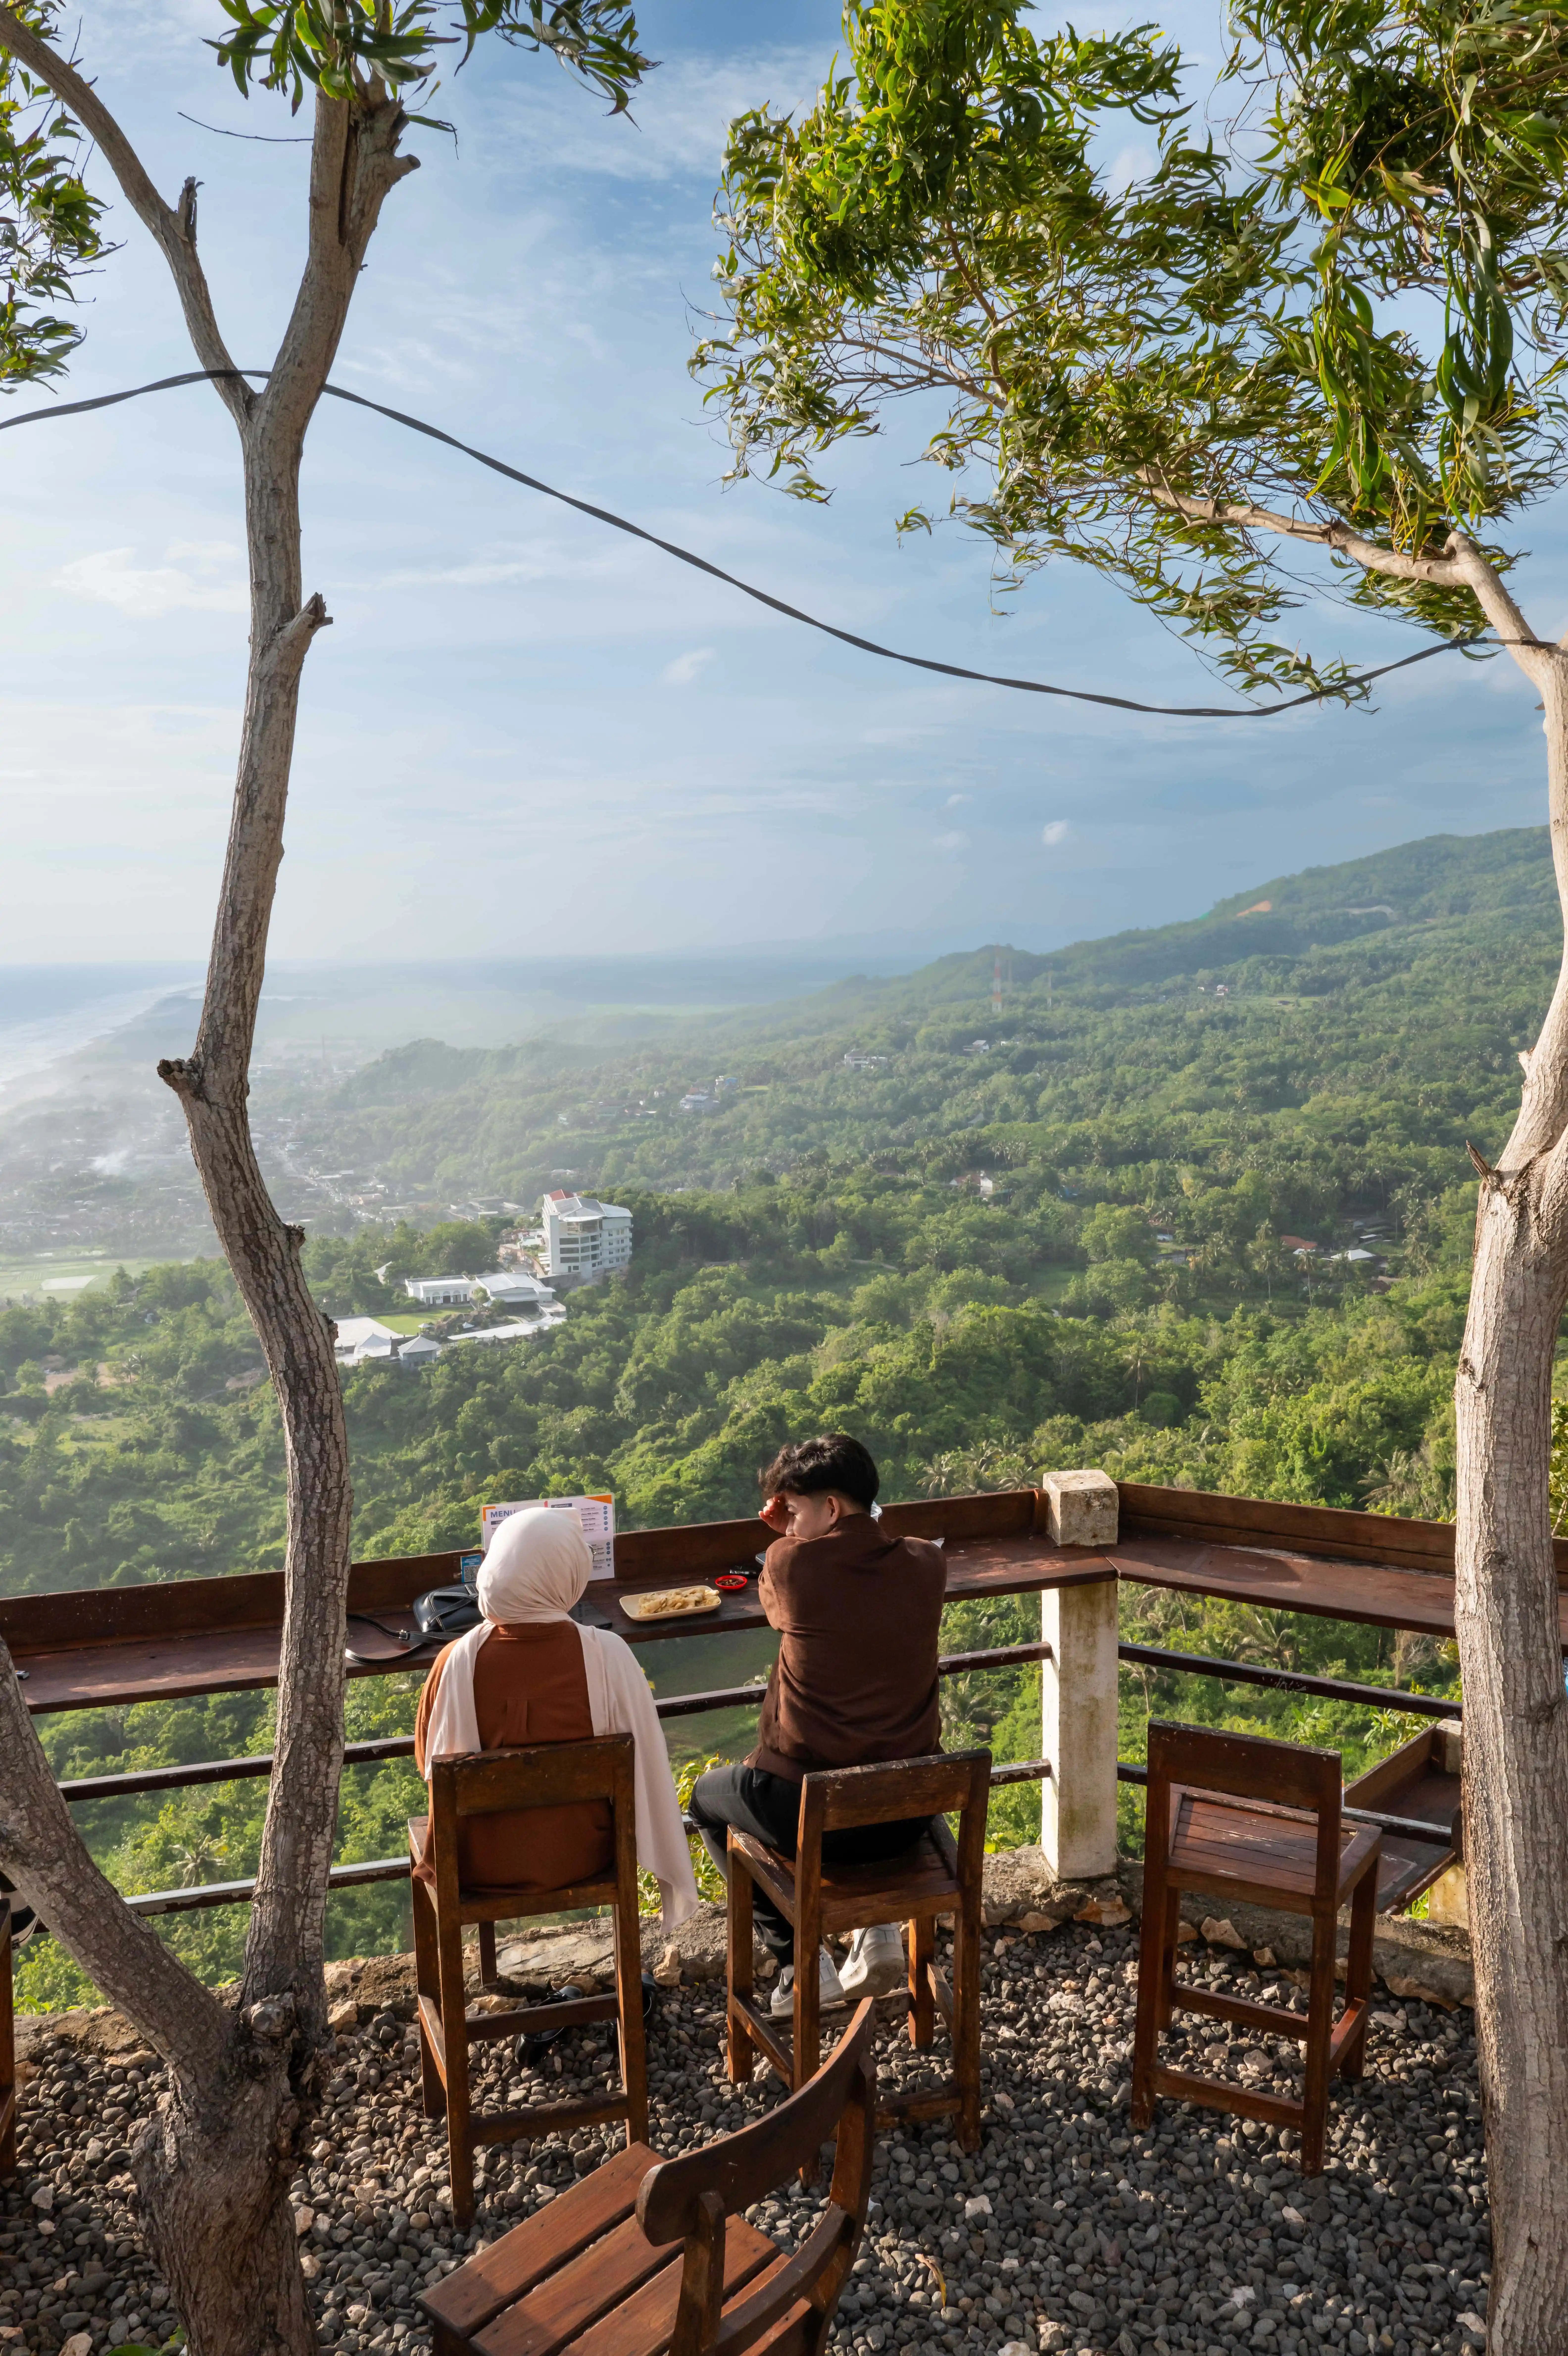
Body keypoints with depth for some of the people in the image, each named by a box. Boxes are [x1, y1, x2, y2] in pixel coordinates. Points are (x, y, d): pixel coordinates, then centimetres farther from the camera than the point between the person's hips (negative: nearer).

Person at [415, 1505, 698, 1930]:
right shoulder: (607, 1656, -21)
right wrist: (674, 1876, 3)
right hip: (583, 1856, 0)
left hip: (483, 1868, 0)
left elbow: (429, 1761, -4)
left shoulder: (459, 1662, -20)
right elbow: (646, 1764, -12)